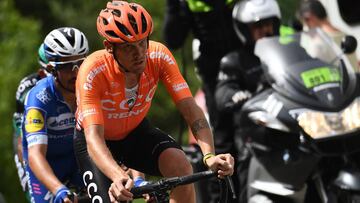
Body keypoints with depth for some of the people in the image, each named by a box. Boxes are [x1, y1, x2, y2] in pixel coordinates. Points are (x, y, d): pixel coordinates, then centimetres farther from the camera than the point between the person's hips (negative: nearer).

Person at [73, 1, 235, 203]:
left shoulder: (159, 56, -26)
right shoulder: (93, 71, -35)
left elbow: (191, 109, -28)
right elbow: (94, 138, -42)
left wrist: (210, 156, -46)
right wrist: (119, 177, -62)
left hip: (137, 132, 2)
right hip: (100, 139, -2)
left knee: (181, 166, -27)